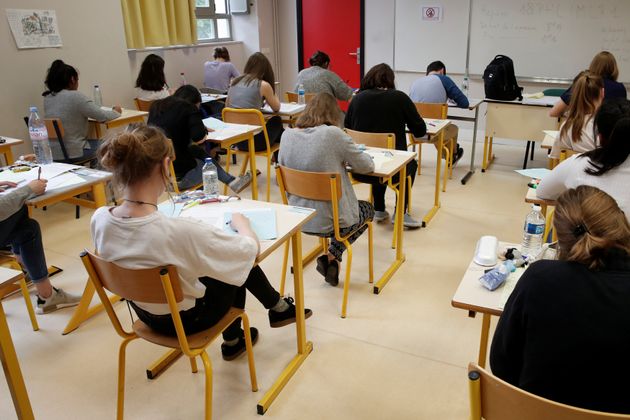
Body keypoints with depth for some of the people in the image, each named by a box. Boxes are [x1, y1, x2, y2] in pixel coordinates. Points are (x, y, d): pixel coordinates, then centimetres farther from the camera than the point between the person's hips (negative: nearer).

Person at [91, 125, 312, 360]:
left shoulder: (99, 219, -19)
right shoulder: (182, 232, -38)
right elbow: (250, 249, -23)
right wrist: (241, 222, -3)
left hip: (144, 313, 6)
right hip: (184, 320, -6)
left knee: (229, 260, 24)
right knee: (238, 265, 17)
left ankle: (233, 341, 44)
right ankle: (278, 308, 43)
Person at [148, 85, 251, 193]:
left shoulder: (156, 106, 12)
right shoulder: (189, 107, -6)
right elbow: (199, 138, -12)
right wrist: (204, 130, 7)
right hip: (178, 174, -6)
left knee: (196, 151, 24)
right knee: (209, 162, 20)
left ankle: (231, 181, 30)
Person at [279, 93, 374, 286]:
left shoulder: (287, 134, -4)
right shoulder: (333, 134, -17)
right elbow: (367, 166, -9)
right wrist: (344, 160, 13)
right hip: (330, 221, -6)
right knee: (368, 209, 27)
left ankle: (331, 257, 23)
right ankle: (331, 257, 14)